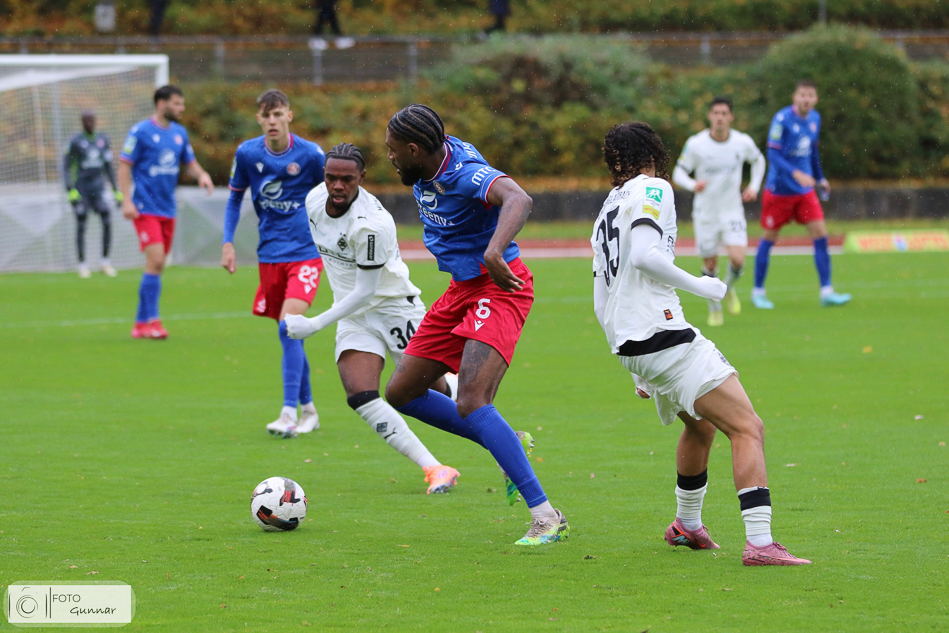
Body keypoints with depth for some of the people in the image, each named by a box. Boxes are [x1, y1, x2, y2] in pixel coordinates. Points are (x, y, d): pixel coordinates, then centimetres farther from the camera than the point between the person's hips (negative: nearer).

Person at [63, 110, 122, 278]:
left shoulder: (103, 140, 10)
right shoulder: (75, 142, -4)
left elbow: (108, 167, 18)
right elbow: (66, 167, -3)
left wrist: (117, 190, 16)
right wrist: (70, 190, -13)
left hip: (98, 188, 3)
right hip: (81, 188, -3)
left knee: (107, 221, -12)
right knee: (81, 225, -2)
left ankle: (105, 261, -1)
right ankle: (82, 265, 7)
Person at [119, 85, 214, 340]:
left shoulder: (179, 133, 11)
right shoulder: (141, 132, -8)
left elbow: (190, 163, 20)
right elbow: (124, 166, -7)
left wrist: (201, 175, -3)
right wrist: (126, 200, -16)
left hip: (168, 210, 7)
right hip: (146, 209, -7)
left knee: (157, 265, 8)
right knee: (155, 260, -17)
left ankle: (142, 323, 15)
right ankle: (150, 320, -14)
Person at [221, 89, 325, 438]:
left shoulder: (311, 155, -10)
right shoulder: (247, 154, -2)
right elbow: (235, 197, 14)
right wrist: (228, 243, 5)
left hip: (306, 252, -4)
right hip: (269, 254, 4)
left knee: (288, 327, -20)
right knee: (289, 334, 9)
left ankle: (289, 413, -21)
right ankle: (308, 409, 25)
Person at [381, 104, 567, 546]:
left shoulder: (467, 174, -26)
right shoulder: (425, 168, 2)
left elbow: (518, 200, -46)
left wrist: (493, 251, -62)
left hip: (498, 287, -10)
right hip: (462, 290, 10)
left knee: (471, 403, -25)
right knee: (401, 393, 9)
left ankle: (547, 518, -22)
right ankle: (508, 445, 21)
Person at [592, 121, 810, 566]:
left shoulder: (606, 215, 21)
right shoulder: (652, 190, -4)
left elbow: (601, 304, 23)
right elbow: (644, 254, -22)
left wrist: (635, 371, 31)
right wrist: (699, 286, -9)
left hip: (629, 345, 9)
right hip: (665, 337, -9)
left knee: (700, 425, 31)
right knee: (748, 428, -12)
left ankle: (687, 525, 45)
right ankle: (760, 543, -24)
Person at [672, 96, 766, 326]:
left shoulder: (743, 142, -7)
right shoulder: (695, 144, -13)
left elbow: (758, 160, 15)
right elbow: (678, 173, -8)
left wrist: (754, 186, 3)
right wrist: (693, 184, -29)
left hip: (732, 210, 1)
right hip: (705, 212, -1)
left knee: (737, 260, -16)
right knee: (710, 265, 5)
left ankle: (729, 288, 19)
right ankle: (714, 308, 29)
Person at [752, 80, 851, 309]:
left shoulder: (815, 119, 4)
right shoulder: (782, 119, -16)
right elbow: (773, 154, -20)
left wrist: (820, 178, 25)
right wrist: (796, 174, -32)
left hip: (805, 191, 5)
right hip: (779, 189, -5)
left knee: (820, 234, -6)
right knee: (769, 238, 5)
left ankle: (826, 292, -5)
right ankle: (758, 291, 19)